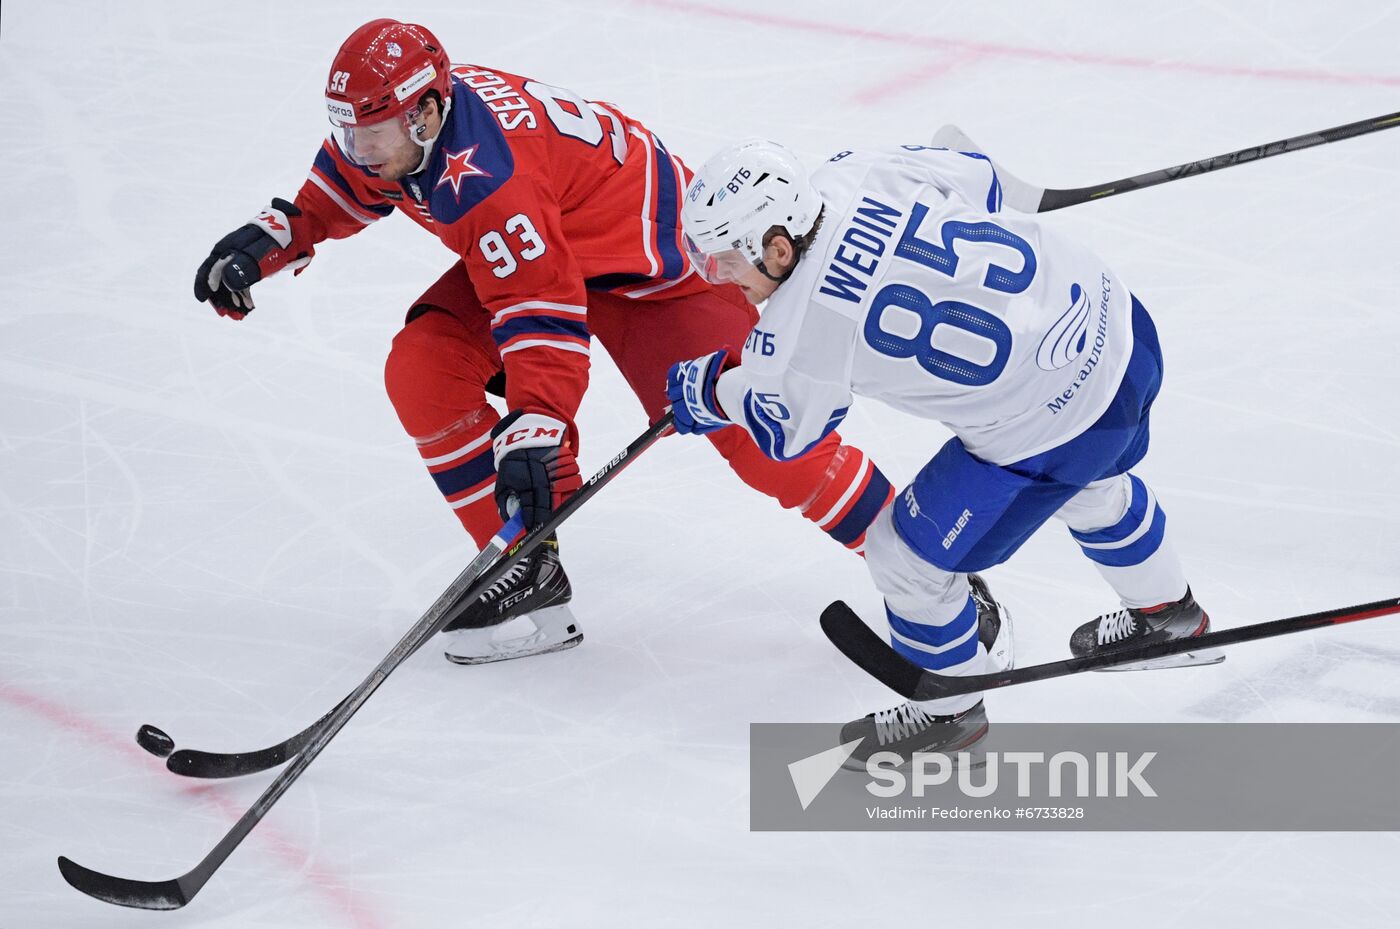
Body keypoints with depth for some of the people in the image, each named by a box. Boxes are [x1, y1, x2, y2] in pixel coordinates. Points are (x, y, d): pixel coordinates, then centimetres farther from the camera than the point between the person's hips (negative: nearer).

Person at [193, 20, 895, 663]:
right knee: (422, 370, -8)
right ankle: (529, 575, -3)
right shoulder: (395, 113, -11)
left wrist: (534, 429, -46)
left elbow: (543, 310, -41)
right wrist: (272, 238, 1)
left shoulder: (479, 176, -38)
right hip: (537, 247, 9)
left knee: (751, 426, -18)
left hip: (650, 243, -9)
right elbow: (343, 186, 13)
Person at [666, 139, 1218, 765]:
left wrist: (704, 389, 17)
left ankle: (951, 711, 34)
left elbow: (784, 433, -1)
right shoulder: (855, 174, -8)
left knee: (907, 554, 9)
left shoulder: (799, 327, -23)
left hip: (1051, 427, -8)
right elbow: (978, 179, 10)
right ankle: (1168, 615, 64)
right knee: (1091, 488, 39)